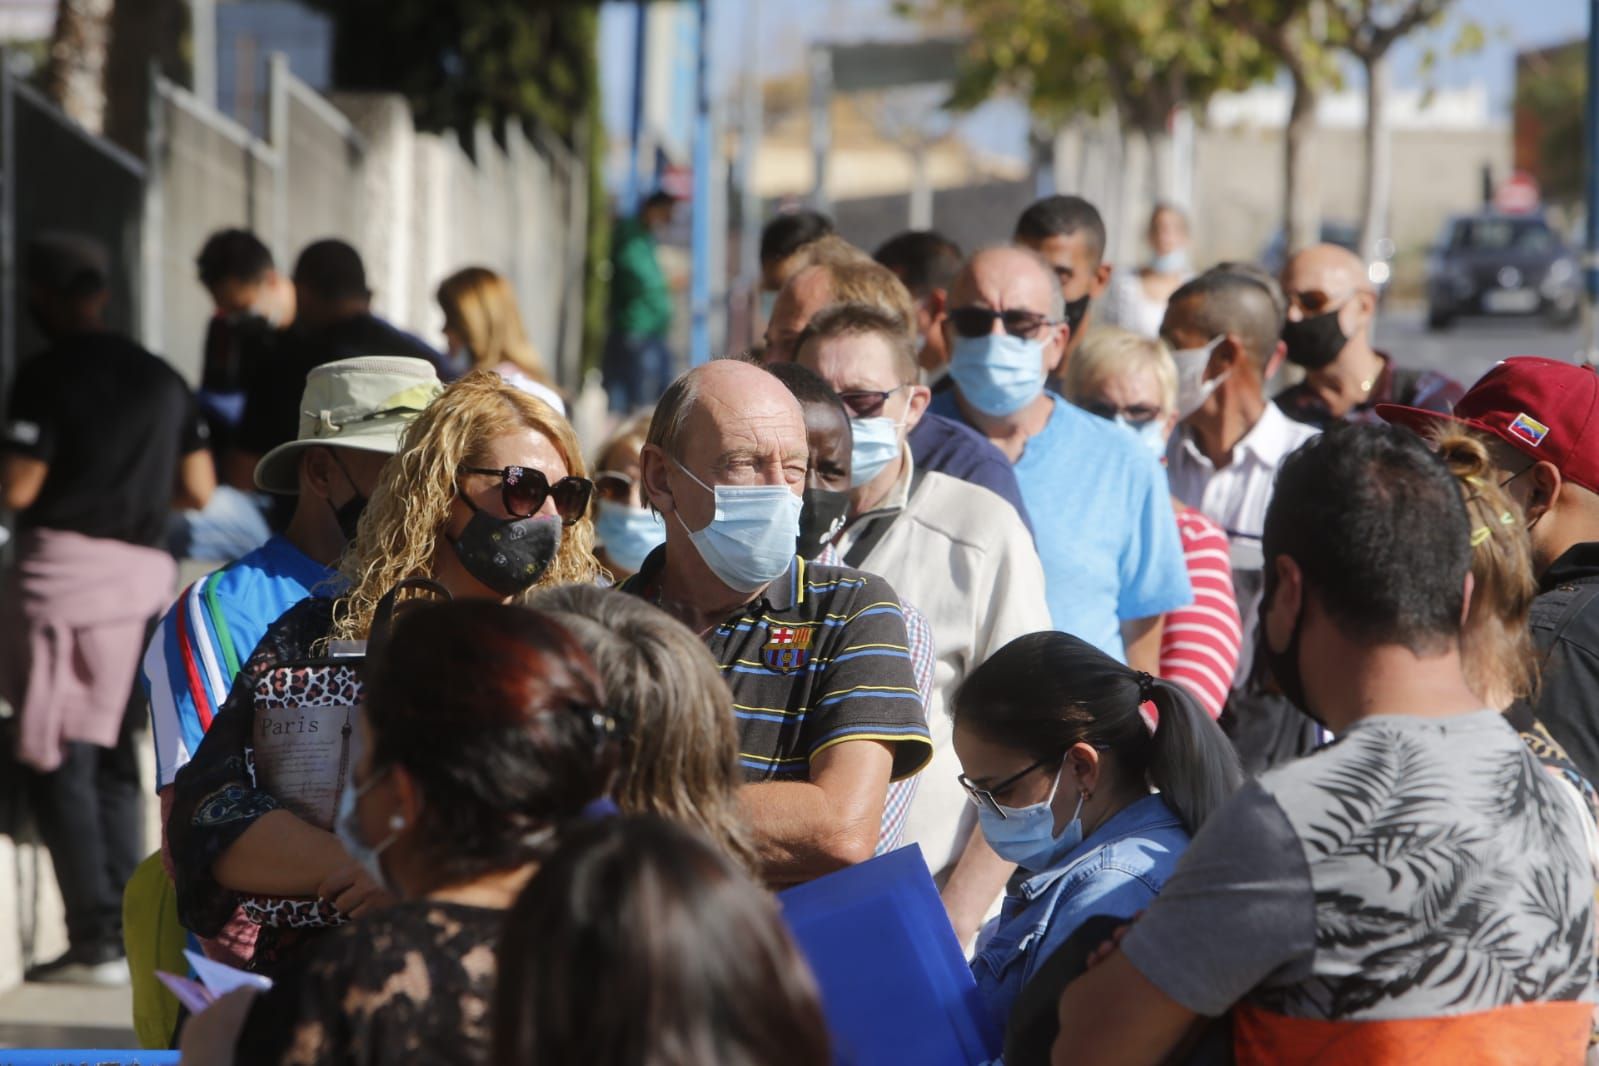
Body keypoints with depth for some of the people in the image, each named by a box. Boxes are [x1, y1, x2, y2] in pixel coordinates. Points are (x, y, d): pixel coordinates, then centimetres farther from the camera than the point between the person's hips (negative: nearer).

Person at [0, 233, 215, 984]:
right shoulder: (161, 379, 12)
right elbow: (199, 490, 12)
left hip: (66, 568, -7)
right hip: (144, 575, 7)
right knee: (114, 759, 14)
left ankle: (96, 940, -8)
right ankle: (129, 932, 10)